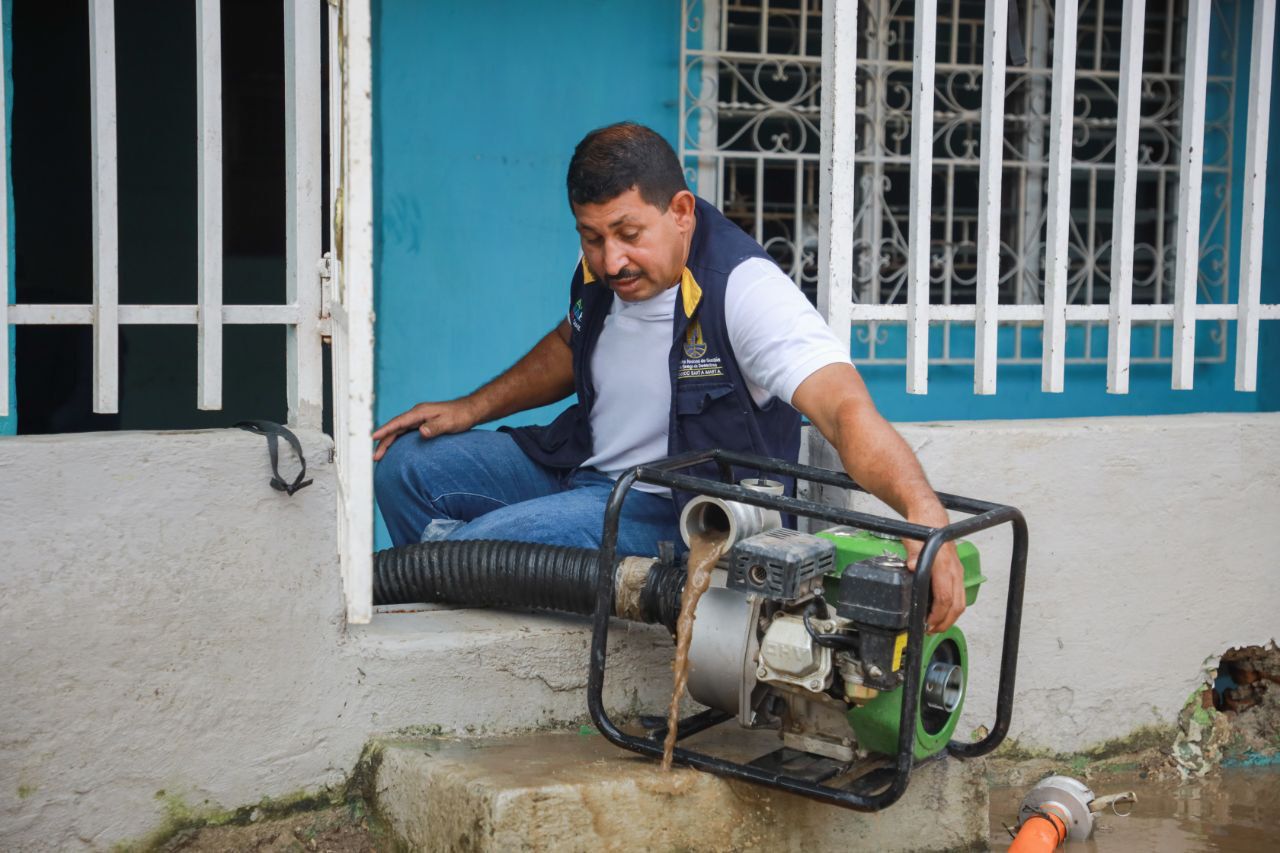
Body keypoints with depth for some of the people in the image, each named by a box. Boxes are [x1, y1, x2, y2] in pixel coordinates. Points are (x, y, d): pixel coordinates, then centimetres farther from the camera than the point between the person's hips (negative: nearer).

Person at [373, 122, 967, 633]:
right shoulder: (604, 265, -4)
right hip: (578, 462, 8)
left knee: (471, 547, -26)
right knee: (405, 466, 5)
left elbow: (847, 409, -40)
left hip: (668, 508, -8)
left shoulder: (744, 289, -28)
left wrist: (924, 512, -57)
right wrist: (472, 408, 11)